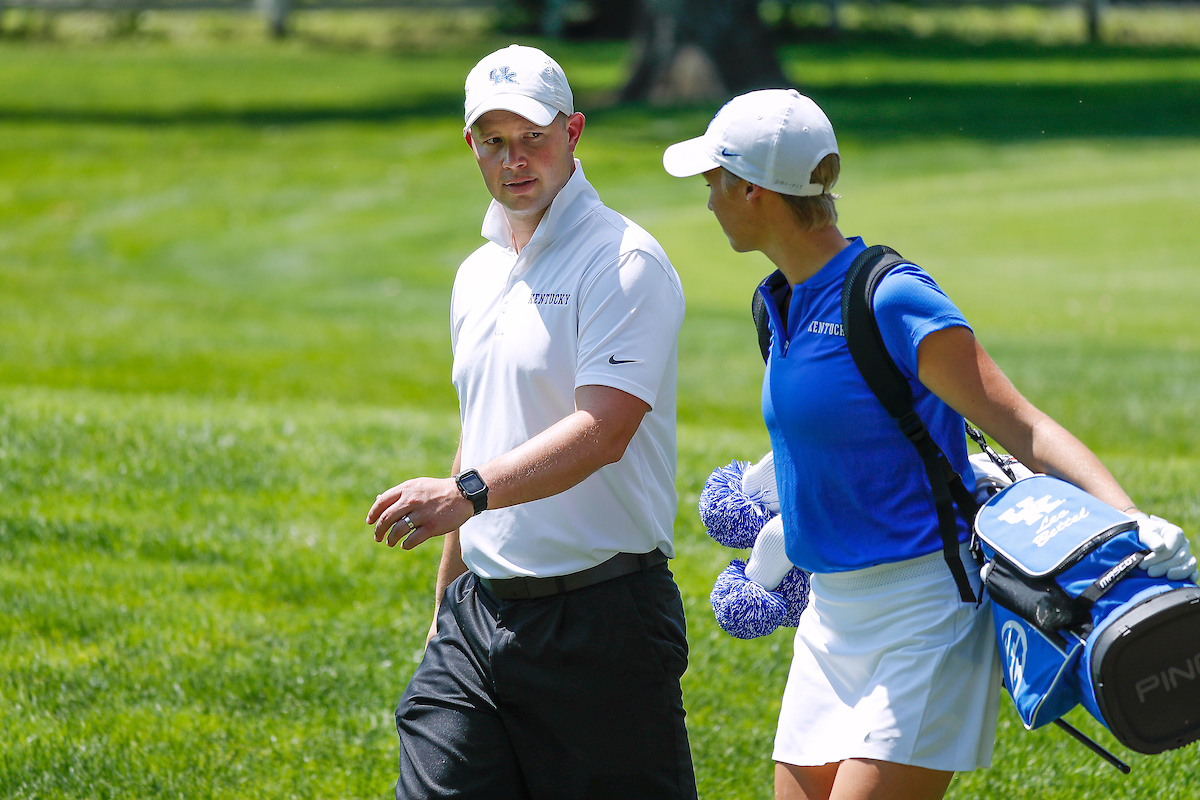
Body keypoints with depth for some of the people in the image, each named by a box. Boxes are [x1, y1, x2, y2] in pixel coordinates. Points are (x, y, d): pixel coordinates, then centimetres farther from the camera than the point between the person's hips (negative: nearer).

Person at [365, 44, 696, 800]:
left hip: (599, 622, -7)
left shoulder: (624, 262, -9)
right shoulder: (478, 275, 16)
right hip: (480, 615, 7)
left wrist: (470, 491, -33)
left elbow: (603, 432, -21)